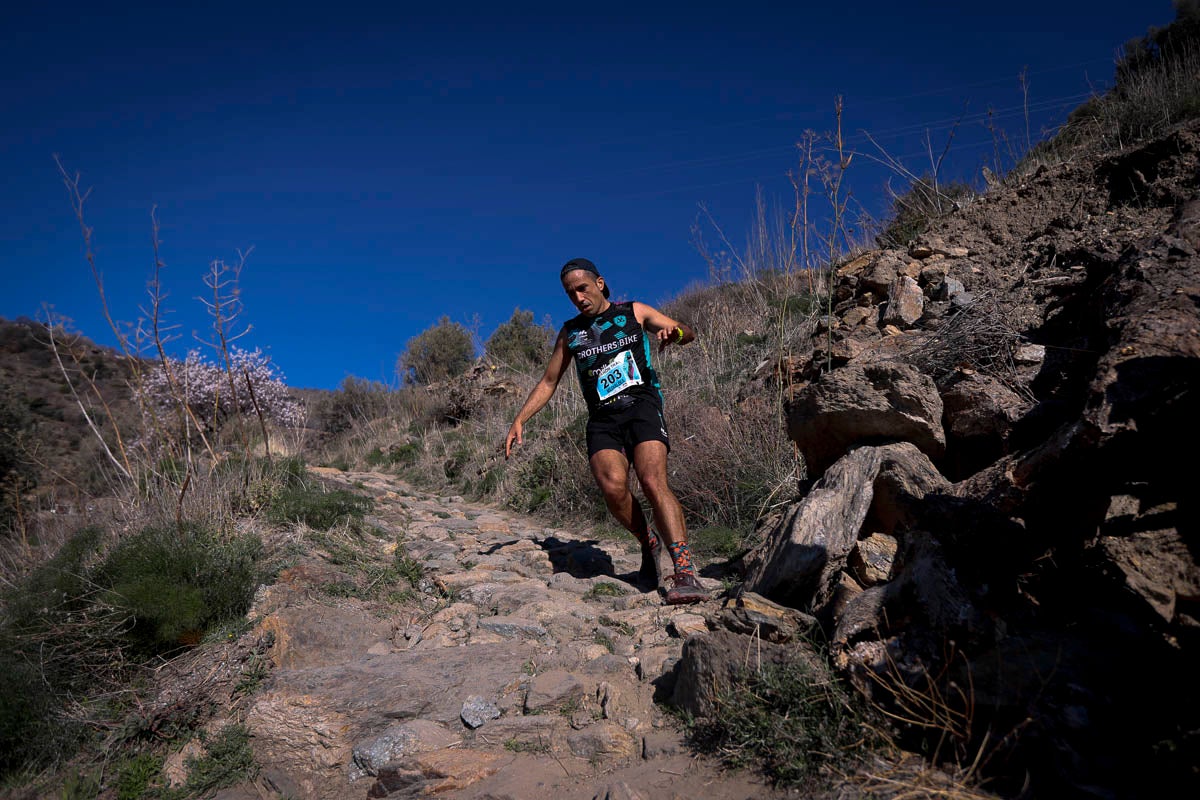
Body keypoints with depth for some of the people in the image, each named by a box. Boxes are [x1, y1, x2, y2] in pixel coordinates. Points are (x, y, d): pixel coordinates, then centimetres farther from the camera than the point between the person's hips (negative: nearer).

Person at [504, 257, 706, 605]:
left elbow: (688, 332, 7)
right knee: (613, 487, -24)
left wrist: (673, 332, -18)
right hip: (602, 420, 2)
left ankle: (684, 573, -30)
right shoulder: (570, 332, 19)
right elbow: (548, 382, 22)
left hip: (642, 407, -2)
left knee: (653, 481, -25)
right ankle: (649, 542, 3)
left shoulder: (634, 312, 13)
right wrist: (519, 420, 11)